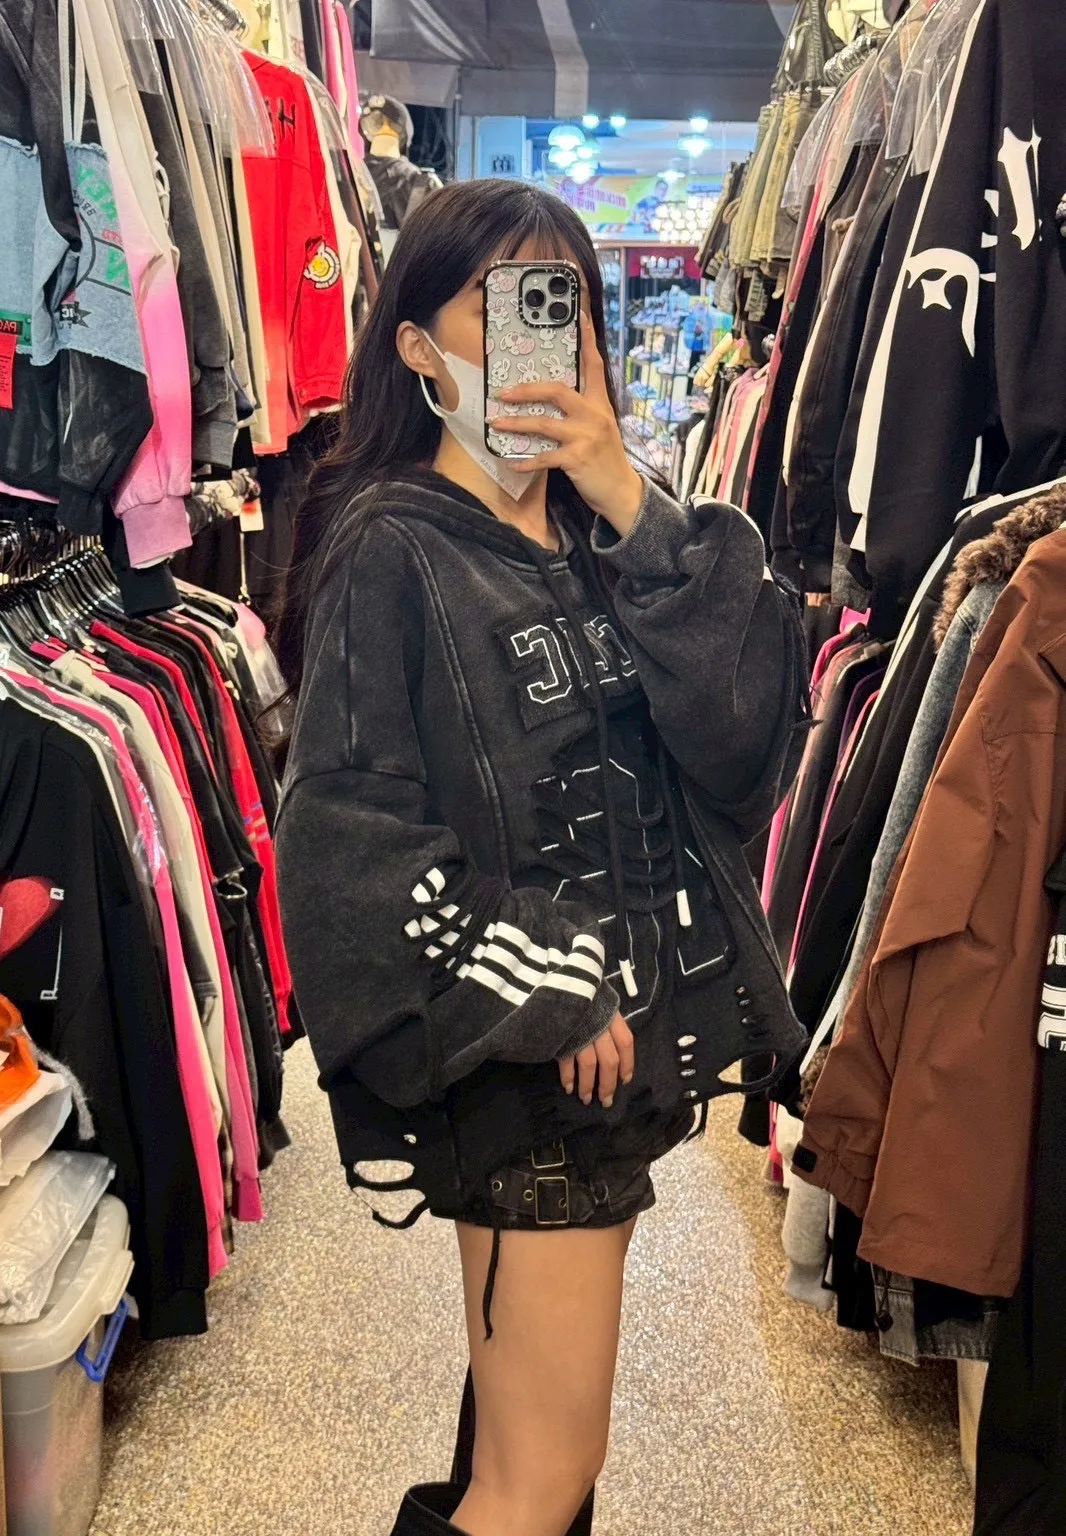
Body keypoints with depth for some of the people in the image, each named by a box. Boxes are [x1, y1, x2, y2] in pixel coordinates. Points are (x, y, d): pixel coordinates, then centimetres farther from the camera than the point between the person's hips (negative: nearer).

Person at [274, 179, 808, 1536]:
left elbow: (748, 743, -6)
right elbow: (345, 836, -17)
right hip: (520, 1062, -6)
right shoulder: (392, 548, -11)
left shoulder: (612, 533, 7)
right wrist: (540, 997, -14)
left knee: (532, 1392, 23)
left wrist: (634, 510, -14)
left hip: (628, 1030, 6)